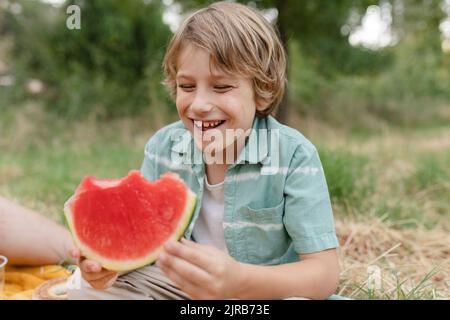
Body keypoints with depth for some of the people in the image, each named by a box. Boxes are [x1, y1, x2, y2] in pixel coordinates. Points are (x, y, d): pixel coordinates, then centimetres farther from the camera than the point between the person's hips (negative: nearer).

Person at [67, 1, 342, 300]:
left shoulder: (294, 155, -21)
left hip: (268, 290, -3)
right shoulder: (163, 146, -9)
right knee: (86, 284, -10)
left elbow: (325, 273, -23)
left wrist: (239, 281, -42)